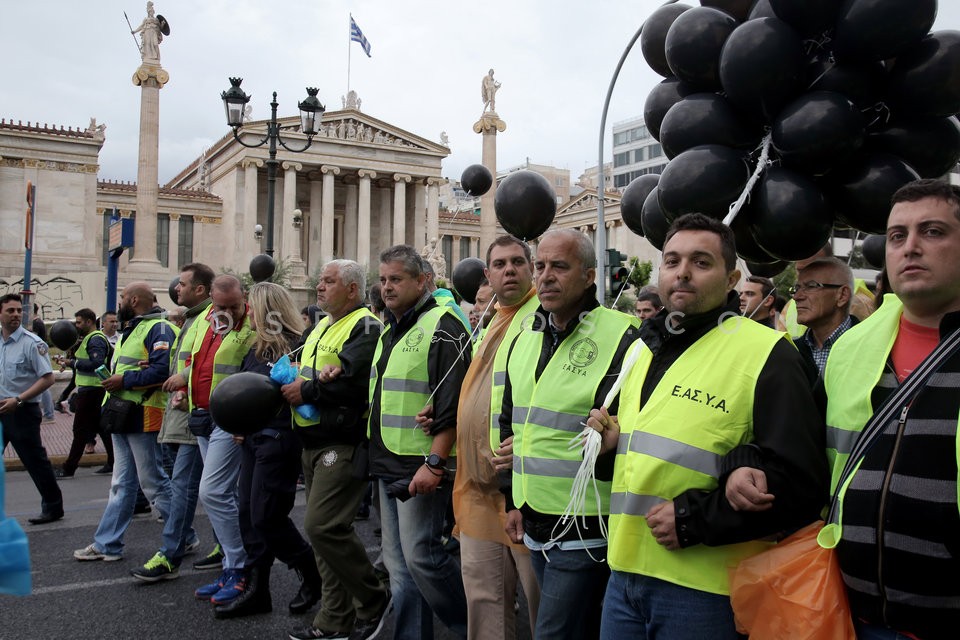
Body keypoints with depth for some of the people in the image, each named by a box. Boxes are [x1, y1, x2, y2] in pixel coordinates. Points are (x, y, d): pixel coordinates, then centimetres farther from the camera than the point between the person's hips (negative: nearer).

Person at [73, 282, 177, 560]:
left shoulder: (158, 328, -14)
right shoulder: (132, 329, 20)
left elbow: (162, 370, -26)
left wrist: (124, 380, -18)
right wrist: (112, 378, 8)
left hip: (144, 416, -10)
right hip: (124, 416, 10)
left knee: (154, 483, -2)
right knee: (122, 484, 14)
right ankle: (107, 545, 21)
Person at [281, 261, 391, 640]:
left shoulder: (365, 328, -11)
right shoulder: (321, 328, 20)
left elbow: (354, 383, -24)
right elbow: (303, 373, 24)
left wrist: (307, 390, -13)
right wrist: (291, 383, 2)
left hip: (344, 444, -10)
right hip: (314, 444, 10)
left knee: (323, 526, -14)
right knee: (325, 529, 12)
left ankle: (373, 600, 6)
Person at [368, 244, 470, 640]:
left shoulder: (441, 329, -12)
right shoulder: (389, 332, 16)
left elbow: (452, 406, -19)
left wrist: (434, 463, -24)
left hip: (421, 466, -9)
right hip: (387, 465, 9)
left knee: (420, 555, -7)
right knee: (399, 563, 13)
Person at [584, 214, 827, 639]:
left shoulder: (766, 354, -9)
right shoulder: (643, 348, 13)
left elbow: (801, 484, -14)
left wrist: (694, 519, -17)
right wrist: (610, 442, 4)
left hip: (703, 589, -6)